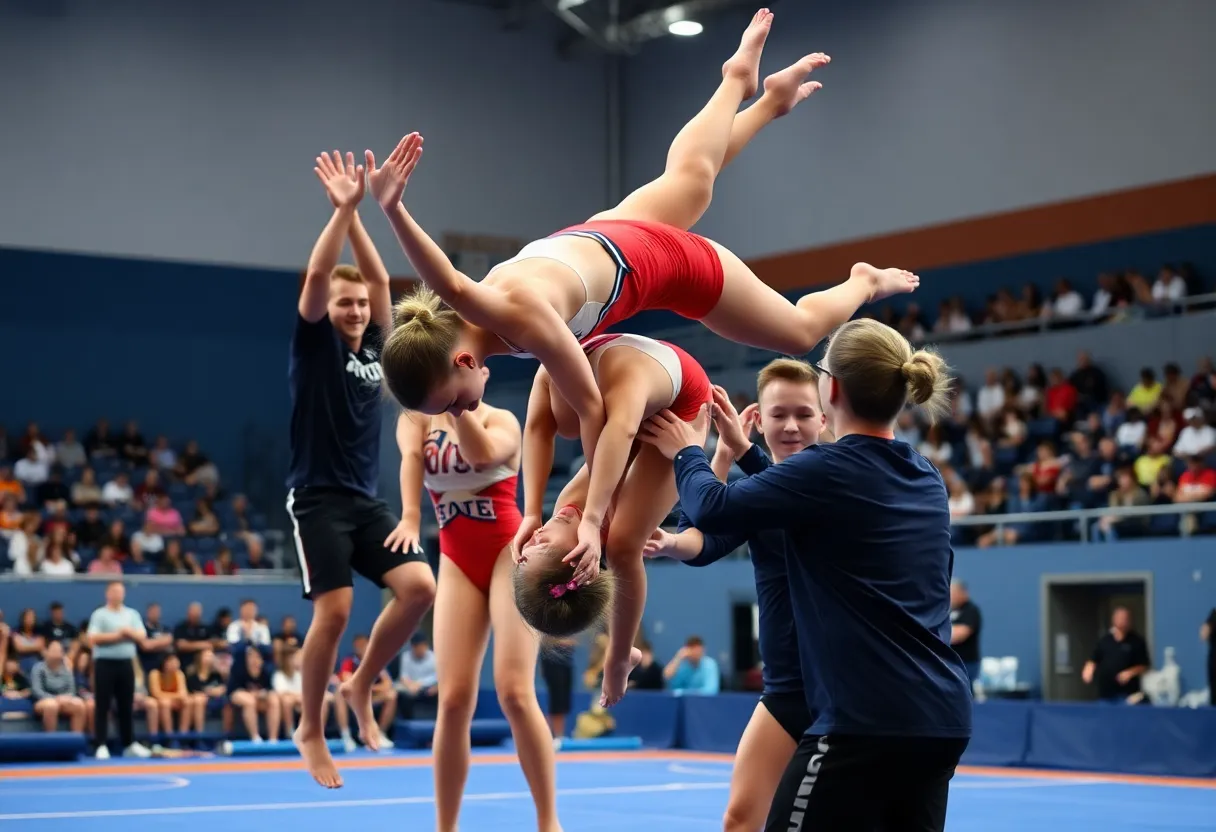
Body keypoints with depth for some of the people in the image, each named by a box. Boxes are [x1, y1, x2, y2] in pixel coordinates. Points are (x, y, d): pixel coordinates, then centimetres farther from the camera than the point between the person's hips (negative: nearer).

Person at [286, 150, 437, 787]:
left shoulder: (373, 346, 13)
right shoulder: (314, 344, 0)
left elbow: (379, 278, 7)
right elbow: (318, 274, -13)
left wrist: (356, 216, 2)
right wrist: (343, 209, -15)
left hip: (366, 500, 6)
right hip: (318, 498, -6)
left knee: (419, 586, -11)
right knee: (334, 611, -12)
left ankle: (362, 687, 8)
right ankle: (310, 730, 5)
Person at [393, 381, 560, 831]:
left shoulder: (501, 420, -4)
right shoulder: (416, 418, 5)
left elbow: (483, 453, -27)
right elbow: (411, 457, -17)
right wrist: (410, 517, -36)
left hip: (510, 554, -3)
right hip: (458, 565, 3)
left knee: (514, 691, -13)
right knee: (453, 699, -6)